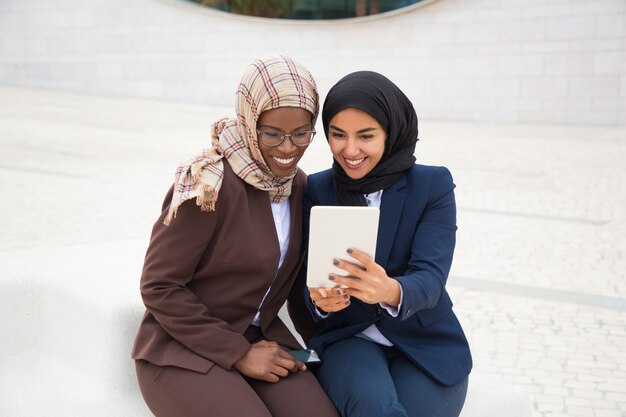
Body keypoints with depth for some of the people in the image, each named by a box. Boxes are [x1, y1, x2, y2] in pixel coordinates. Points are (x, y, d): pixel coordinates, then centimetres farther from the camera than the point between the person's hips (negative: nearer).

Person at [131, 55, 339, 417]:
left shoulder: (297, 184, 3)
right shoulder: (209, 183, -19)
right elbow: (159, 286, -16)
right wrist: (238, 354, -16)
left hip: (260, 339, 6)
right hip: (184, 350, -5)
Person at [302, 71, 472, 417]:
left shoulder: (434, 185, -6)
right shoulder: (317, 190, 0)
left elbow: (430, 278, -17)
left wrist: (390, 291, -40)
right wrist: (320, 297, -28)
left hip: (427, 344, 1)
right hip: (350, 339, -1)